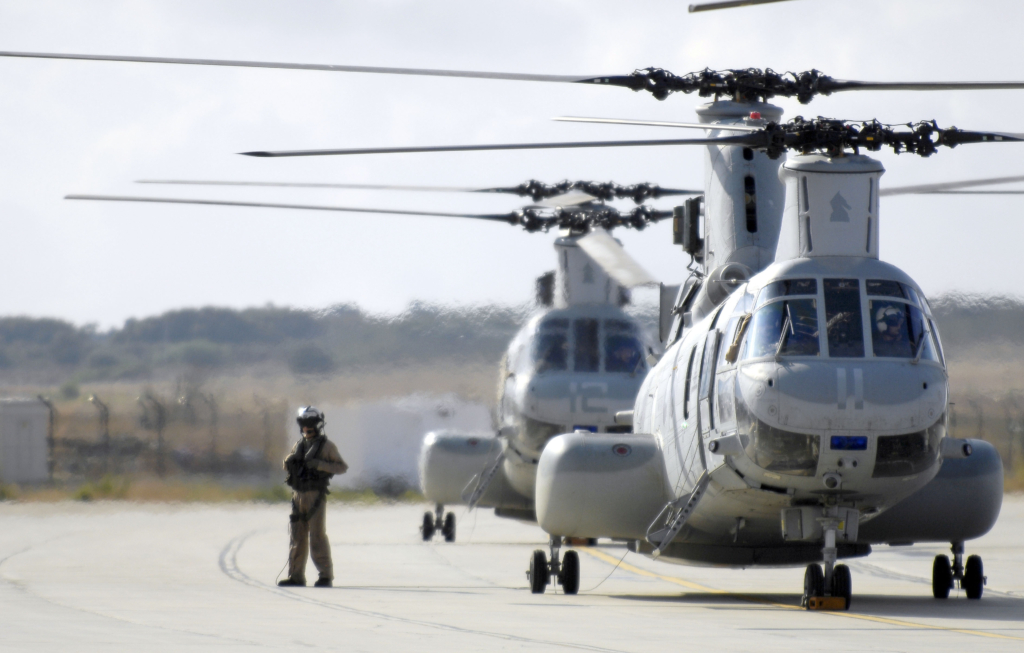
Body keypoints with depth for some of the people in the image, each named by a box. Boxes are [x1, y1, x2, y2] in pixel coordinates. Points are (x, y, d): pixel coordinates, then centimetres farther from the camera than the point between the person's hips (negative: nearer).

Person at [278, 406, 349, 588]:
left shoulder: (326, 446, 0)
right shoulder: (299, 445, 16)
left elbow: (342, 467, -5)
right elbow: (287, 468, 24)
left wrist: (320, 465, -17)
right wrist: (289, 462, 0)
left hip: (316, 496, -6)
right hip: (298, 496, 6)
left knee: (317, 536, -8)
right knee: (297, 537, 5)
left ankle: (326, 575, -4)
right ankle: (296, 576, 8)